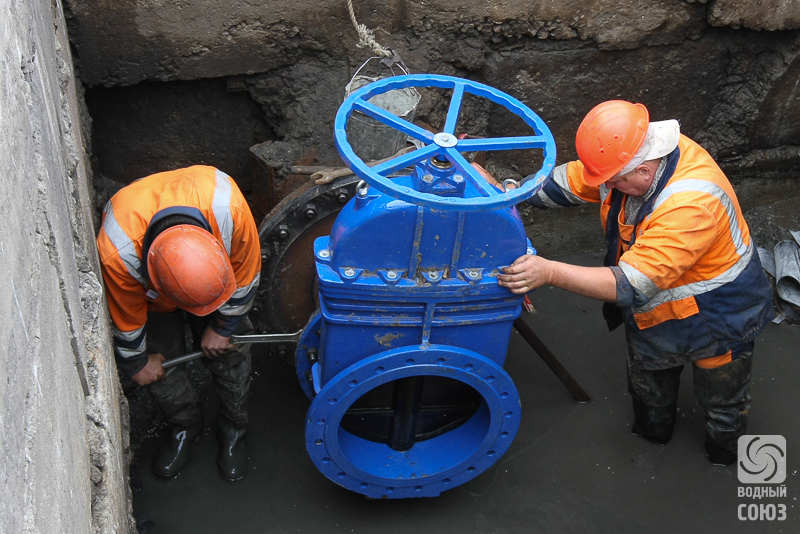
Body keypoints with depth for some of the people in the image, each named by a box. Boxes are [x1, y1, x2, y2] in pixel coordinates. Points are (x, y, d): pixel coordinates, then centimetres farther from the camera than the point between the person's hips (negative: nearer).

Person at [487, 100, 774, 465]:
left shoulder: (692, 205, -44)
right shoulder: (628, 155, -21)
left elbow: (633, 284, -44)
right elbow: (567, 182, -5)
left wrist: (550, 273, -48)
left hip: (715, 321, -6)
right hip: (652, 312, 7)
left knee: (722, 401, 23)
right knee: (648, 389, 30)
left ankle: (725, 458, 53)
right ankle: (652, 432, 60)